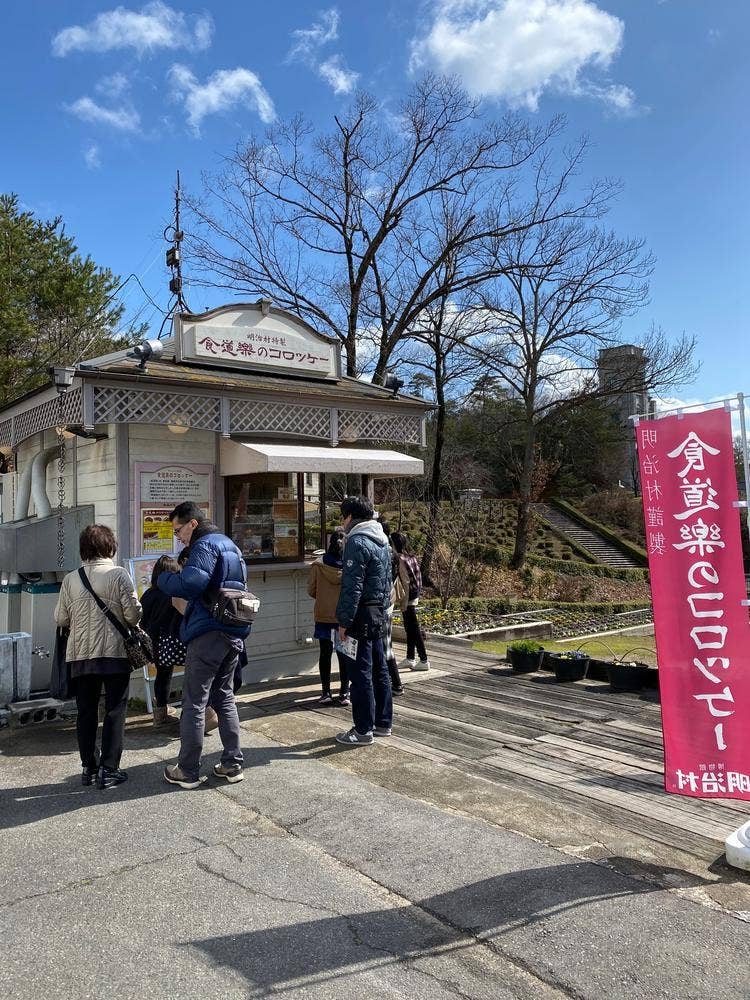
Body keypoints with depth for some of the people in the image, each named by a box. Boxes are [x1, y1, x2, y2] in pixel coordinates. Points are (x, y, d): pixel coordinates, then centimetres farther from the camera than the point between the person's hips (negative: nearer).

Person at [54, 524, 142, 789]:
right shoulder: (118, 574, -11)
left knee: (86, 712, 14)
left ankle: (89, 768, 22)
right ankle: (108, 770, 7)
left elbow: (61, 619, 3)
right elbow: (133, 614, -13)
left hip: (81, 655, 3)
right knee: (115, 712, 6)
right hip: (114, 653, -3)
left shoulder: (71, 579, -1)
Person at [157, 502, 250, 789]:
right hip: (235, 633, 9)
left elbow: (192, 583, -25)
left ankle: (188, 771, 8)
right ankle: (233, 764, 19)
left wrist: (163, 578, -7)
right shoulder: (230, 545, 19)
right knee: (224, 698, 16)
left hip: (208, 633, -9)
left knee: (194, 703, 0)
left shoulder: (205, 545, -11)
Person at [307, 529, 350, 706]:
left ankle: (326, 693, 14)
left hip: (323, 617, 0)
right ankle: (344, 694, 12)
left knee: (325, 654, 10)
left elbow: (311, 591, 0)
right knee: (344, 655, 8)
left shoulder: (318, 565, -9)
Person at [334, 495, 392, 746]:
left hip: (362, 615, -9)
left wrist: (344, 621, -16)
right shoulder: (382, 541, 14)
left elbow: (352, 587, -19)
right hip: (379, 613, 9)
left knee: (360, 673, -3)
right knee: (379, 670, 16)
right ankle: (383, 722, 25)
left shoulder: (357, 542, -15)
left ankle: (363, 730, 4)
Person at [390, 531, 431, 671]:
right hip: (414, 596, 9)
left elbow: (405, 582, -18)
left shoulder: (400, 559, -16)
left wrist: (404, 601, -16)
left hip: (408, 598, -9)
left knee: (414, 629, -2)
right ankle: (410, 658, 24)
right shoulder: (411, 557, 9)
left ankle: (424, 661, 3)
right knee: (410, 629, 15)